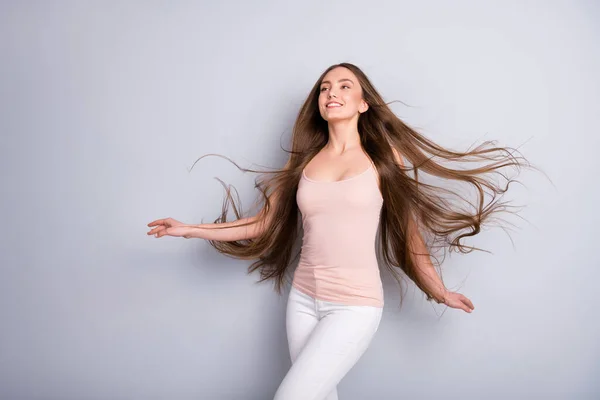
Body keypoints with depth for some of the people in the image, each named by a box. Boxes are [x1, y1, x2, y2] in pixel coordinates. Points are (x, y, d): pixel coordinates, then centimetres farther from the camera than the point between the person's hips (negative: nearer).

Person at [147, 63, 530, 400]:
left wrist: (440, 292, 5)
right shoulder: (303, 161, 6)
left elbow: (408, 231, 4)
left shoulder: (383, 156, -2)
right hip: (304, 300, 4)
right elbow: (264, 223, 8)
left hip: (355, 305, -4)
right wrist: (189, 229, 4)